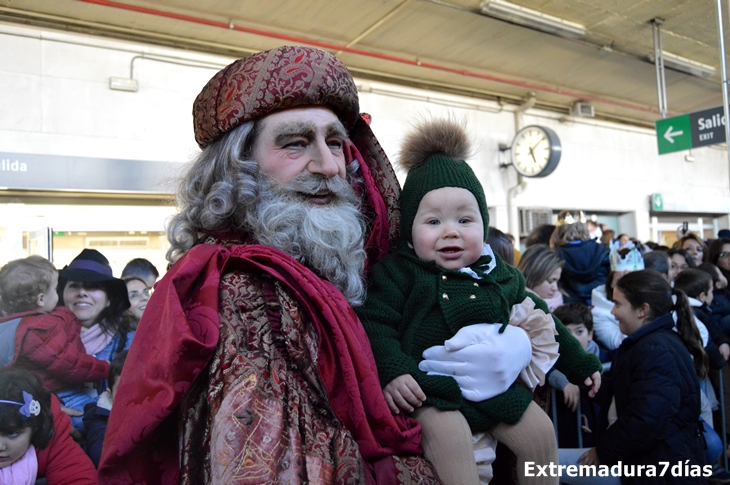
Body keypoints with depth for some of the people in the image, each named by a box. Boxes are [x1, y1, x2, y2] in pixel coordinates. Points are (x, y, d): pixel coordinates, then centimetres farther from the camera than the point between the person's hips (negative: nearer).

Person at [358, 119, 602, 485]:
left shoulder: (499, 274, 9)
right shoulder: (398, 272, -7)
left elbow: (541, 322, 20)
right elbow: (374, 323, -12)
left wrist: (580, 364, 24)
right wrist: (392, 372, -27)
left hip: (496, 384, 6)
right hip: (430, 388, -5)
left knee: (541, 433, 4)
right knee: (447, 433, -30)